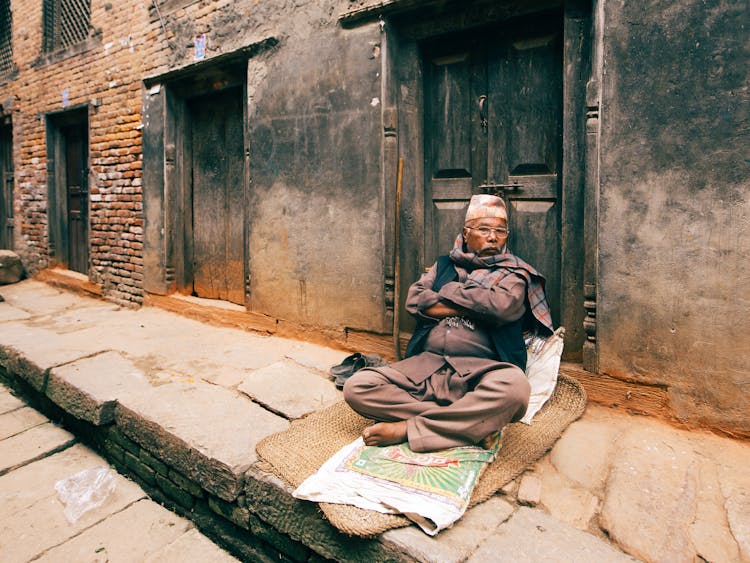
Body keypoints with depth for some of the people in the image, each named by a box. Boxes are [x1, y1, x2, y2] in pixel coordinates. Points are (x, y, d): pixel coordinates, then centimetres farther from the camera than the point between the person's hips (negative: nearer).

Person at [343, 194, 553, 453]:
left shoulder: (514, 272, 15)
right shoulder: (444, 265, 23)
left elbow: (502, 306, -8)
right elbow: (414, 299, 4)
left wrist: (450, 291, 4)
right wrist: (475, 308, -1)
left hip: (479, 369, -2)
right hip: (425, 364, 3)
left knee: (514, 386, -38)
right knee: (356, 386, -19)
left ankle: (407, 429, -24)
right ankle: (473, 423, -20)